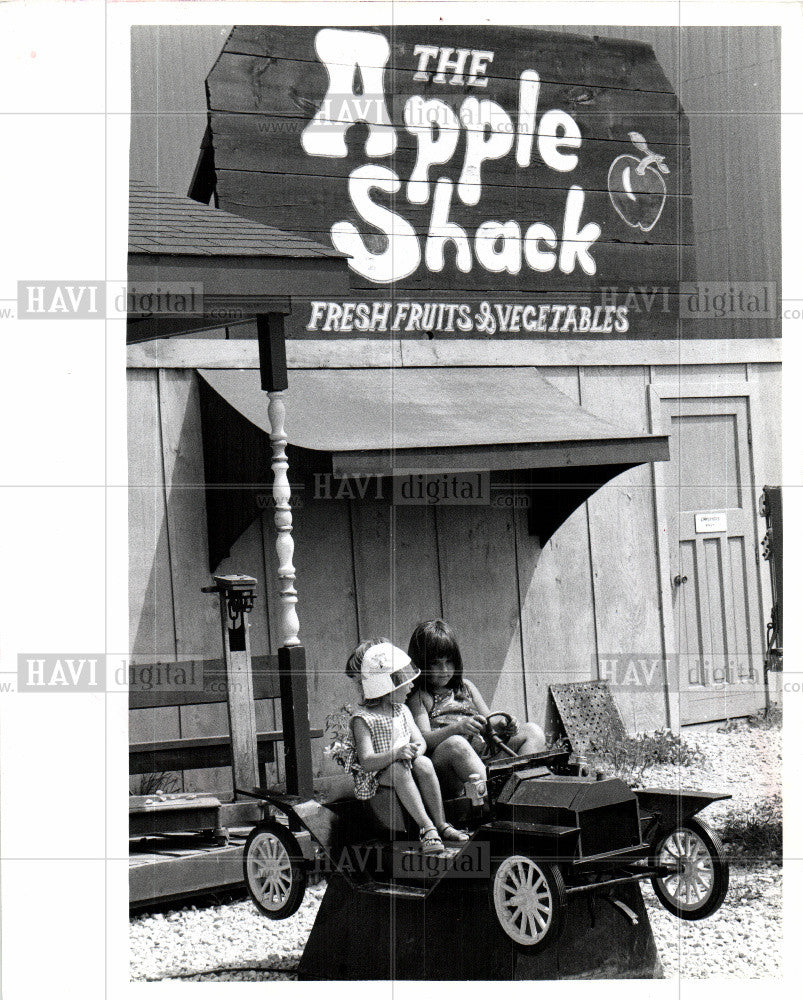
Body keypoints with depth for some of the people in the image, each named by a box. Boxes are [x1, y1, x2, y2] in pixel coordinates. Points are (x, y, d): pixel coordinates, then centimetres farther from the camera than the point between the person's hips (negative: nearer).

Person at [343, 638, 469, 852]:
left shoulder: (403, 711, 10)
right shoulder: (362, 719, -12)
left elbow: (420, 741, 4)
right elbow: (367, 762, -21)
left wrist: (417, 750, -21)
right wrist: (395, 754, -36)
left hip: (405, 764, 6)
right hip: (374, 778, -6)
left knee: (424, 763, -25)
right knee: (398, 769, -35)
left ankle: (440, 824, -20)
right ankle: (426, 827, -37)